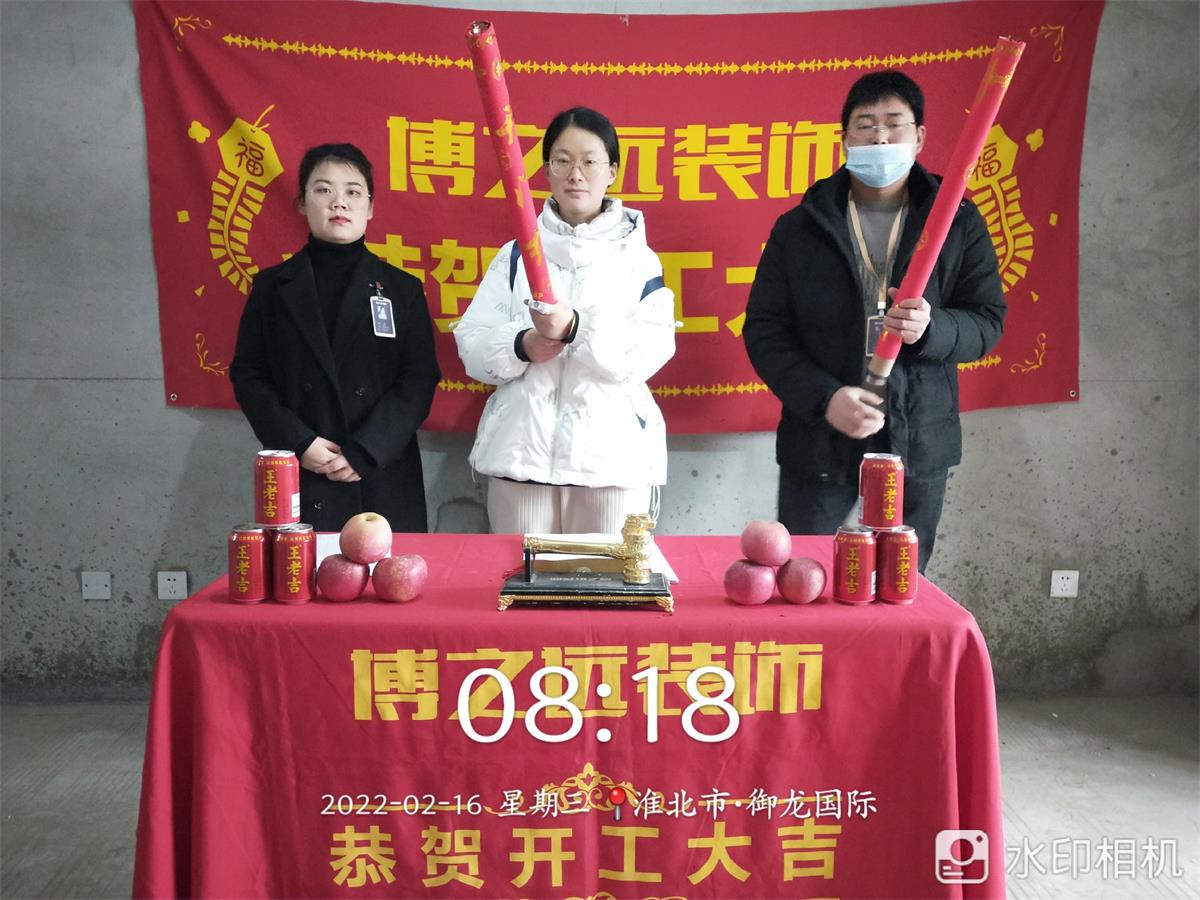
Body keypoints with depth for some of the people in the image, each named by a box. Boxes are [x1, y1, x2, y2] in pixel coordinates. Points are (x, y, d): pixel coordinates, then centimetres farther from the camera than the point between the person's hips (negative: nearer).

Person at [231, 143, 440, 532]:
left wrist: (365, 453, -11)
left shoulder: (402, 290, 7)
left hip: (383, 482, 0)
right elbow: (247, 376, 6)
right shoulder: (272, 286, 9)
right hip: (300, 484, 0)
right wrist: (298, 442, -8)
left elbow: (420, 380, -1)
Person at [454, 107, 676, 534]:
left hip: (612, 455, -1)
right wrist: (523, 346, -16)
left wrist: (576, 329, -22)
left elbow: (650, 351, -7)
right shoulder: (515, 255, 10)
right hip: (522, 451, 1)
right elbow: (471, 344, 4)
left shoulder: (637, 258, 6)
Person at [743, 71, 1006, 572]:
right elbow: (763, 330, -1)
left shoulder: (959, 224, 5)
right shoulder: (799, 228, 3)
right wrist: (823, 397, -16)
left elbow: (987, 322, 2)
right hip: (818, 441, 0)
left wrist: (931, 327, -21)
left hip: (917, 443, 1)